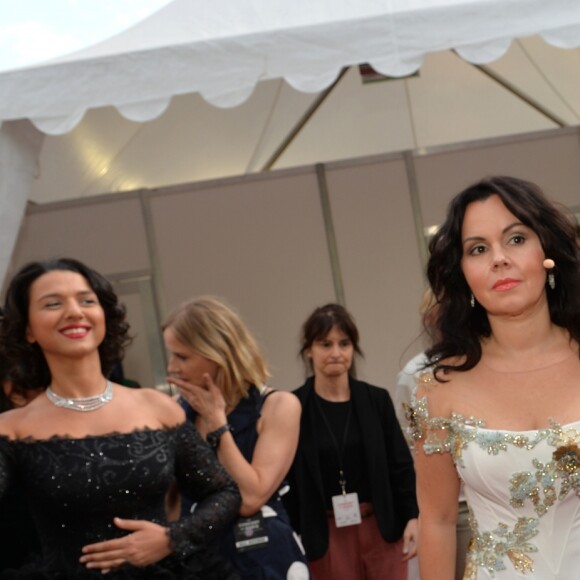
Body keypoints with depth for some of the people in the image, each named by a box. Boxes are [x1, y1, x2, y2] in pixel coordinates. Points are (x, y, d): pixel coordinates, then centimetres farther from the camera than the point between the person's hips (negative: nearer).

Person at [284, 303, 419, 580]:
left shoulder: (376, 400, 2)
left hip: (382, 529, 2)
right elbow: (285, 480, -4)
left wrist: (412, 516, -2)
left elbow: (401, 465, 6)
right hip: (324, 536, -2)